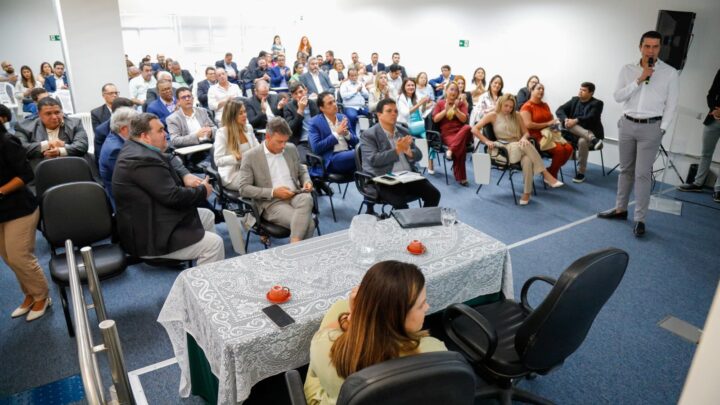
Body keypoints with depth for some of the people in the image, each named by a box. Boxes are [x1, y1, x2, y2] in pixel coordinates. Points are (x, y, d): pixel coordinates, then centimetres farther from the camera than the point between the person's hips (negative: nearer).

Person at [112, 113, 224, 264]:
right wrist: (202, 191, -8)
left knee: (207, 215, 20)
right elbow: (173, 197, -25)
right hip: (148, 237, -12)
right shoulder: (144, 160, -26)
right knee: (214, 244, -16)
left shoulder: (134, 148, 8)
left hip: (146, 221, 12)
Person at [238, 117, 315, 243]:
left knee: (307, 198, -36)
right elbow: (243, 189, -5)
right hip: (271, 202, -4)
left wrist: (307, 181, -1)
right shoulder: (250, 156, -3)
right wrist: (273, 192, -15)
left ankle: (295, 245, -34)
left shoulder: (291, 149, 11)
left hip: (295, 196, 4)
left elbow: (301, 170, 24)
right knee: (308, 223, -30)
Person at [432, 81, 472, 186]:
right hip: (447, 134, -2)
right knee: (461, 147, -36)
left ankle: (451, 150, -42)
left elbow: (464, 119, 1)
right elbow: (435, 119, 1)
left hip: (461, 132, 2)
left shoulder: (461, 103, 15)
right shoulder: (440, 103, 14)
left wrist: (456, 109, -12)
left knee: (467, 128, -37)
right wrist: (445, 110, -9)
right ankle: (460, 177, -32)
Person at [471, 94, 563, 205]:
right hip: (504, 150, -3)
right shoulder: (493, 115, 3)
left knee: (527, 160, -37)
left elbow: (526, 133, 15)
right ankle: (546, 175, -27)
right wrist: (487, 141, -15)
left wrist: (524, 138, -9)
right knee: (526, 145, -35)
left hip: (520, 148, 3)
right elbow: (474, 129, -3)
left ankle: (526, 193, -30)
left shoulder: (517, 115, 14)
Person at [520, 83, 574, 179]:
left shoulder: (545, 105, 18)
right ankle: (551, 175, -6)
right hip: (536, 136, -7)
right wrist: (547, 124, -9)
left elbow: (552, 120, 26)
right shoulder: (527, 107, -4)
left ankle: (551, 171, 1)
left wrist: (554, 123, 1)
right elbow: (528, 125, -15)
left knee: (568, 148, -16)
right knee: (559, 149, -27)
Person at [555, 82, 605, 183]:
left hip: (590, 132, -4)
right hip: (574, 134, 4)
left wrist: (576, 121, -36)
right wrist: (566, 120, -24)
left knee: (582, 141, -37)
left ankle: (581, 173, -27)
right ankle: (592, 139, -42)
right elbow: (559, 110, -3)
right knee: (568, 123, -26)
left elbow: (590, 118, -22)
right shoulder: (574, 100, 9)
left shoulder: (597, 103, -5)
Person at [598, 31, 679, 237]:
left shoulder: (670, 72, -2)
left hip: (651, 127, -3)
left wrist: (662, 129, -7)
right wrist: (639, 80, -14)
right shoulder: (628, 69, 3)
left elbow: (671, 105, -1)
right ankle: (620, 209, 25)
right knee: (626, 170, 13)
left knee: (642, 174, -5)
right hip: (627, 124, 3)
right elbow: (617, 96, -5)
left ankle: (640, 219, 1)